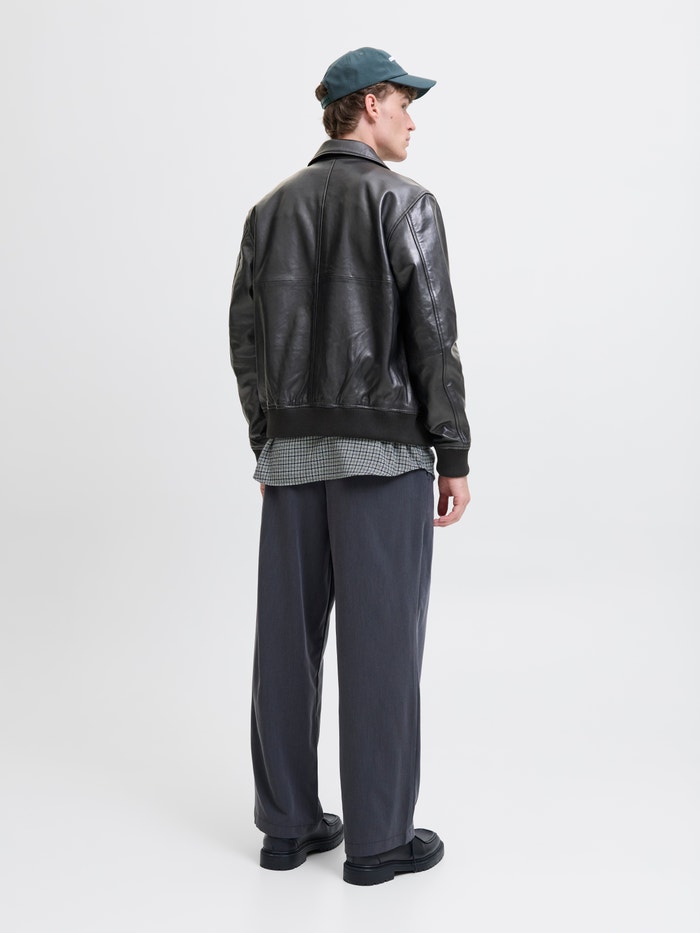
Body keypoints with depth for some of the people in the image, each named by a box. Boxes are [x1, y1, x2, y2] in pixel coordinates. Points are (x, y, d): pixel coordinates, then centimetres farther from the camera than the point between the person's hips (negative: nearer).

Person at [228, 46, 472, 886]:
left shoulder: (272, 209, 12)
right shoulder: (406, 203, -6)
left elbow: (246, 339, 11)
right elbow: (432, 340, -11)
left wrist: (268, 444, 18)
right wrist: (454, 458, -5)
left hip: (294, 453, 6)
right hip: (383, 453, -6)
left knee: (288, 637, 9)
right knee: (381, 643, 1)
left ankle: (288, 824, 20)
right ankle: (377, 837, 11)